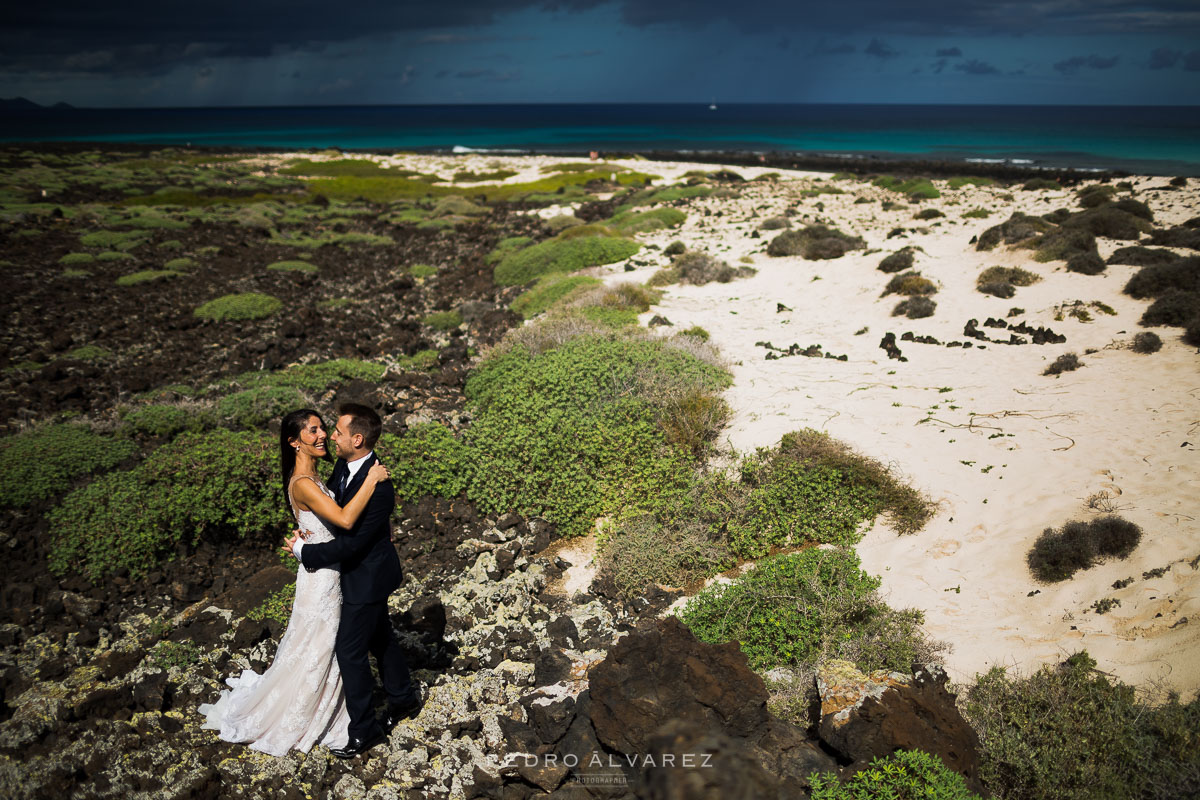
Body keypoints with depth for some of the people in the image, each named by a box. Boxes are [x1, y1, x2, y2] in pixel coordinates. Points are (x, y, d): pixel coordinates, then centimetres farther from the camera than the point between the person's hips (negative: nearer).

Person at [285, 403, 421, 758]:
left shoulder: (378, 488, -33)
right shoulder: (344, 465, -5)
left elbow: (352, 543, -29)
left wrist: (303, 551, -19)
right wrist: (307, 530, -10)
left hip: (367, 576, -9)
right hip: (360, 570, 9)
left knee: (350, 649, 3)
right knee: (379, 636, 24)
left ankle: (364, 729, 21)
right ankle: (404, 698, 45)